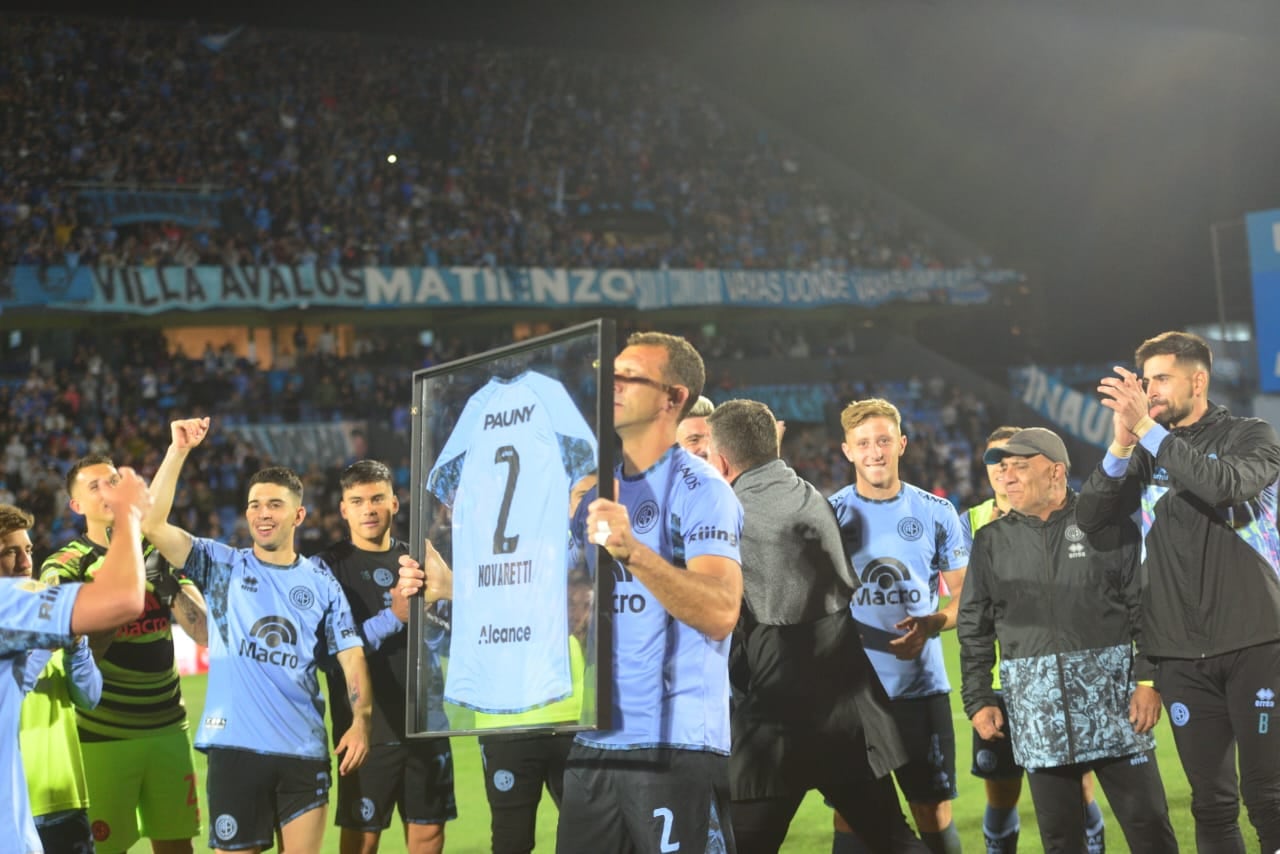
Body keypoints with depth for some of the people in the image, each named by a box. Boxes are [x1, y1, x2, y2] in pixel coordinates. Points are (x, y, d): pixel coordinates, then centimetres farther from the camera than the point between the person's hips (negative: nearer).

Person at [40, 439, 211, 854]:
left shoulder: (159, 552, 8)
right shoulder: (65, 566, -4)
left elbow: (203, 632, 1)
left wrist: (167, 582, -15)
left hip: (167, 727, 4)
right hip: (104, 736, -4)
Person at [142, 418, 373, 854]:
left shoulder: (321, 582, 8)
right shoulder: (223, 565, 4)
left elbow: (351, 655, 6)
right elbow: (152, 524, -6)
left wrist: (360, 721, -8)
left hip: (304, 749, 1)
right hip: (235, 745, -1)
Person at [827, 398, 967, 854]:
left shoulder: (936, 512, 3)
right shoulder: (830, 514, 1)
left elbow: (965, 594, 7)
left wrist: (931, 625, -12)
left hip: (921, 685, 1)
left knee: (934, 811, 4)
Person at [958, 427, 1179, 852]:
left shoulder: (1108, 524, 2)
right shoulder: (991, 542, 9)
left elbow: (1146, 607, 1)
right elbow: (974, 630, 12)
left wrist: (1149, 679, -6)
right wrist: (979, 700, 6)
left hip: (1111, 693, -2)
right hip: (1035, 705, 2)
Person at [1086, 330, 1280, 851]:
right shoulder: (1146, 455, 12)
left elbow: (1226, 484, -20)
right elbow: (1090, 518, 0)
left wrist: (1148, 430, -20)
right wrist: (1121, 444, -13)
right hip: (1181, 654, 3)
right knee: (1212, 802, 5)